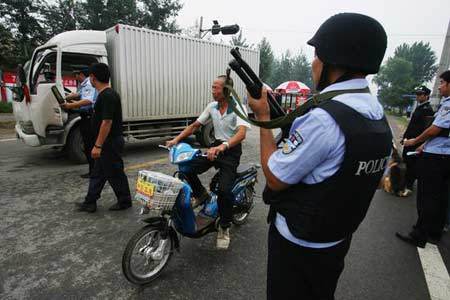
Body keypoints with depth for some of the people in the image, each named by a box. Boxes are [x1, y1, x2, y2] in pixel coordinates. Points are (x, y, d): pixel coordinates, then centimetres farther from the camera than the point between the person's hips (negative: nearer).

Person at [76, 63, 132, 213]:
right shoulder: (105, 94, 11)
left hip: (110, 143, -10)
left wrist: (98, 145, -24)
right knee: (97, 173, 15)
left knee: (115, 174, 4)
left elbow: (107, 122, -26)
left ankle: (124, 201, 20)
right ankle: (90, 203, 26)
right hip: (106, 143, 10)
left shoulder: (107, 96, -21)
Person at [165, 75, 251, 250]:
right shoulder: (212, 106, 4)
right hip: (217, 146, 6)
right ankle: (202, 195, 15)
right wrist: (176, 139, -3)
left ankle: (224, 228, 4)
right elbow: (195, 125, 9)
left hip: (232, 151, -6)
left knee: (224, 190, -20)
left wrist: (222, 147, -48)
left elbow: (242, 133, -32)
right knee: (187, 168, -13)